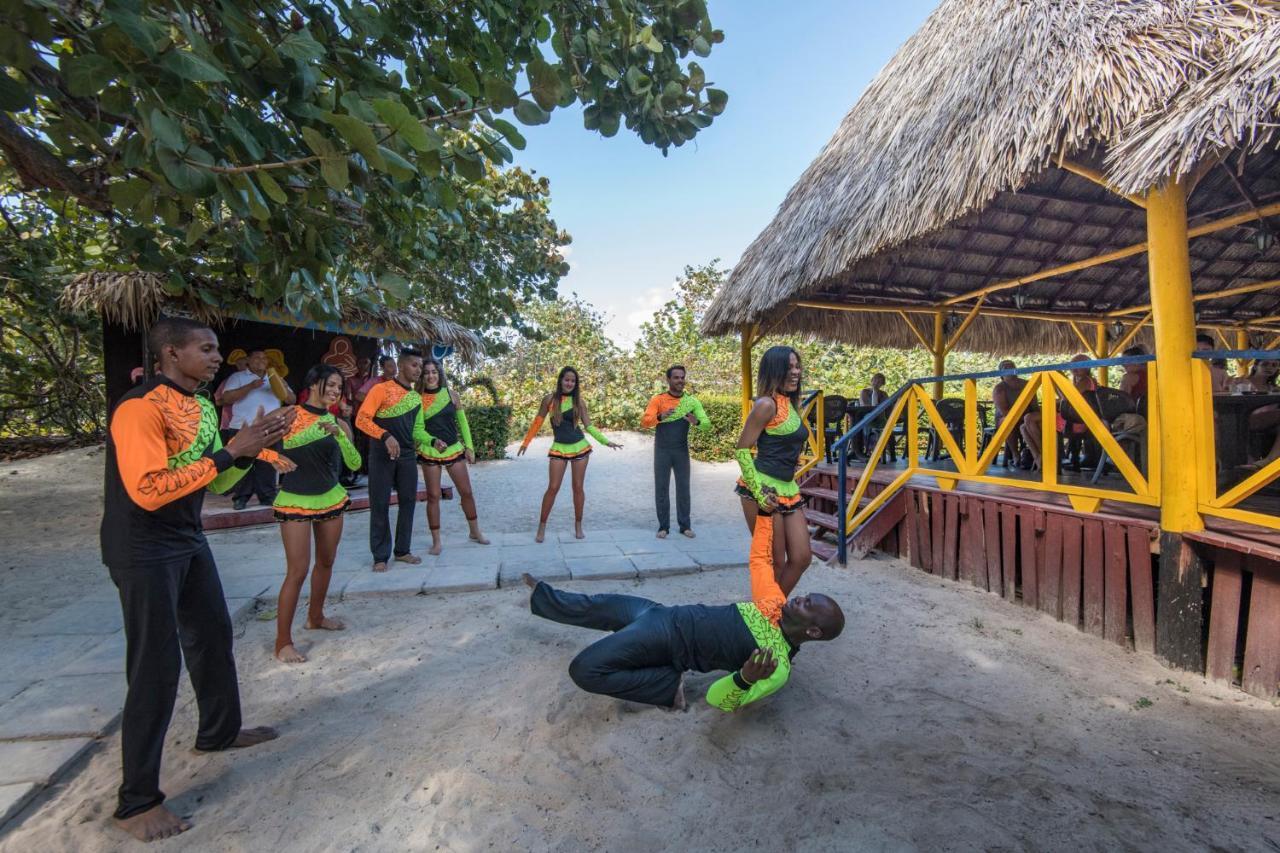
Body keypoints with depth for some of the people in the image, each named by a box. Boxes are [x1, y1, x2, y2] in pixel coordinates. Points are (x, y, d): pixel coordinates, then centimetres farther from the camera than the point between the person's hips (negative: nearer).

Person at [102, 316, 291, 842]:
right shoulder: (139, 407, -20)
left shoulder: (201, 407, 7)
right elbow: (148, 490, -27)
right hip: (143, 551, -9)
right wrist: (229, 452, -27)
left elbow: (215, 483, 10)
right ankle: (136, 802, 11)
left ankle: (219, 731, 39)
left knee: (213, 636, 18)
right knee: (156, 667, -4)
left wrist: (251, 447, -5)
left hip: (189, 542, 9)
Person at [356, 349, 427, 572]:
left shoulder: (417, 398, 13)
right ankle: (380, 556, 11)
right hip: (382, 455, -6)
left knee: (408, 501, 8)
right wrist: (386, 436, -26)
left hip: (407, 456, 6)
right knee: (380, 504, 1)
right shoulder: (381, 389, -6)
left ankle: (403, 550, 21)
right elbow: (361, 420, -13)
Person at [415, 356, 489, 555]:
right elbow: (417, 429, -8)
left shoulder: (450, 394, 2)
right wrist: (433, 441, -26)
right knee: (433, 496, 2)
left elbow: (462, 422, 8)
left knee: (467, 492, 8)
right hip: (430, 452, -2)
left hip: (454, 449, 2)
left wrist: (469, 447, 5)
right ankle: (436, 541, 13)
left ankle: (475, 532, 25)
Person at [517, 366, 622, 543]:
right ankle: (542, 526, 10)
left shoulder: (579, 401, 0)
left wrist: (606, 441, -5)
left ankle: (578, 525, 20)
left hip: (580, 447, 1)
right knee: (553, 487, -2)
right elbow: (537, 422, 5)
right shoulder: (549, 399, -3)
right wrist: (525, 442, 6)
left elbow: (589, 426, 3)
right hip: (559, 448, -1)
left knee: (578, 487, 7)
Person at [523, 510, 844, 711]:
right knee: (600, 606, 20)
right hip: (669, 616, 7)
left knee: (585, 670, -19)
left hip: (671, 640, -7)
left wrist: (746, 678, -44)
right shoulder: (777, 604, -1)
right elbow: (759, 558, 9)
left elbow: (718, 699, -23)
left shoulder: (777, 668, -19)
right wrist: (765, 513, 2)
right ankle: (541, 595, 44)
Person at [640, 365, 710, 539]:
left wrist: (696, 422, -30)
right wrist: (660, 416, -35)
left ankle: (685, 525, 17)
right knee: (661, 488, 3)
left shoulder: (692, 401, 0)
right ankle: (664, 526, 13)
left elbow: (707, 422, -7)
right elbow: (644, 422, -16)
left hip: (682, 451, 1)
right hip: (662, 451, -1)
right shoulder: (658, 400, -6)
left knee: (683, 488, 6)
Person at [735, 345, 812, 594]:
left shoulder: (792, 403, 13)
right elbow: (742, 450, -14)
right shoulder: (767, 404, -13)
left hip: (788, 489, 8)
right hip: (764, 489, -8)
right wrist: (759, 493, -20)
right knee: (774, 561, 1)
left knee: (802, 557, 10)